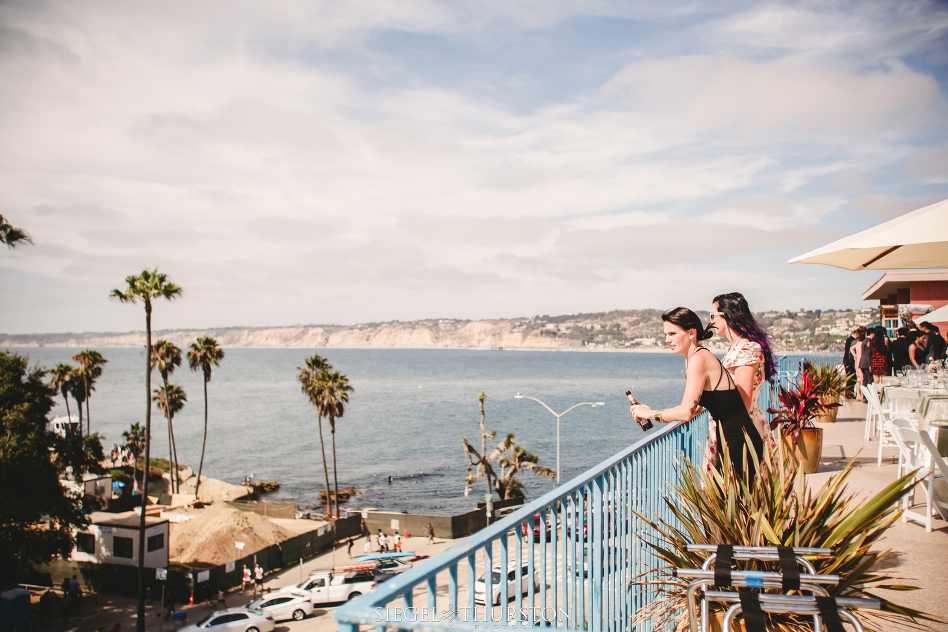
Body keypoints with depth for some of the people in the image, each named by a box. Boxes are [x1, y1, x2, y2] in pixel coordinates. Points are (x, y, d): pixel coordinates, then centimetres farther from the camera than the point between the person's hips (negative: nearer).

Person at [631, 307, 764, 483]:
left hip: (741, 444, -10)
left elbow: (686, 411, -22)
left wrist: (650, 413, -9)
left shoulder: (699, 359, -18)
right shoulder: (691, 359, 11)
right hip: (733, 443, 10)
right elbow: (696, 407, 17)